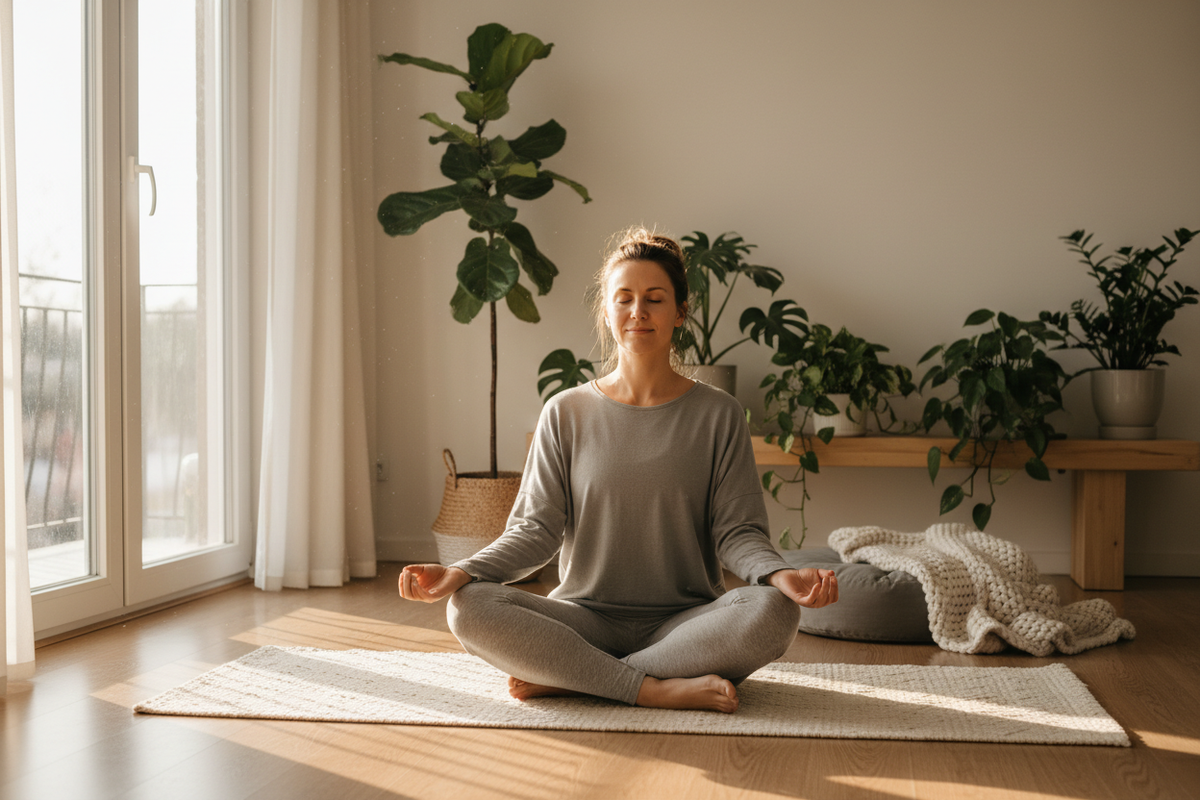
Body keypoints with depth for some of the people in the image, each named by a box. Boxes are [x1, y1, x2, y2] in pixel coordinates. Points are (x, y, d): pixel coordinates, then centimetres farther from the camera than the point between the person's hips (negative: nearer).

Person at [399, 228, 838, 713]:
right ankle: (657, 690, -24)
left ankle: (563, 680, -22)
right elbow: (537, 528, 2)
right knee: (470, 609, -25)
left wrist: (781, 575, -22)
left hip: (685, 621, 0)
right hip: (586, 617, 0)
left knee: (772, 612, -32)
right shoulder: (566, 414, 7)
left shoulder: (717, 415, 4)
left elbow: (737, 530, -1)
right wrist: (461, 573, -15)